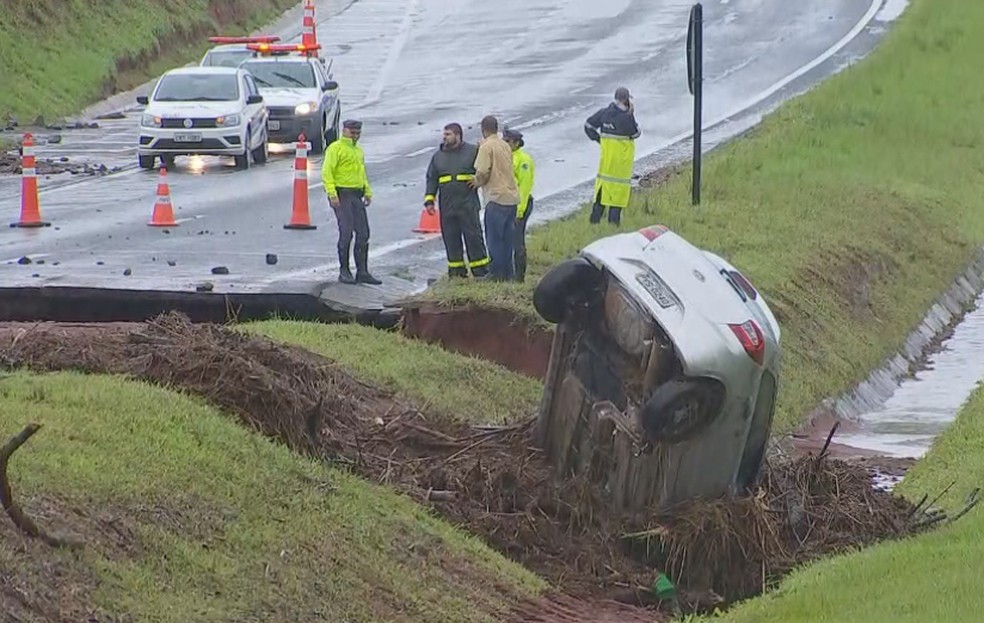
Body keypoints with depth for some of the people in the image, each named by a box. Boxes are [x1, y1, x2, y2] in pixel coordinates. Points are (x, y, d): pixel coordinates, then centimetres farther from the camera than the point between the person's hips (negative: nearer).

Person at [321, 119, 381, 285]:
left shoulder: (358, 151, 20)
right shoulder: (335, 148, -6)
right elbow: (327, 172, -13)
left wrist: (368, 192, 19)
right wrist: (332, 194, -21)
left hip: (357, 196, 8)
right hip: (341, 195, -8)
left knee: (363, 233, 5)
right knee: (346, 232, -9)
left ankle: (362, 271, 10)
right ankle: (344, 271, -2)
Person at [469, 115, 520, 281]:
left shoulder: (487, 146, -10)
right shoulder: (505, 146, 14)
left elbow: (483, 172, -16)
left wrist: (477, 182, 3)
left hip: (496, 197, -7)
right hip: (512, 197, 7)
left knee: (494, 239, -2)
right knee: (507, 238, 13)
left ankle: (498, 274, -2)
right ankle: (508, 273, 15)